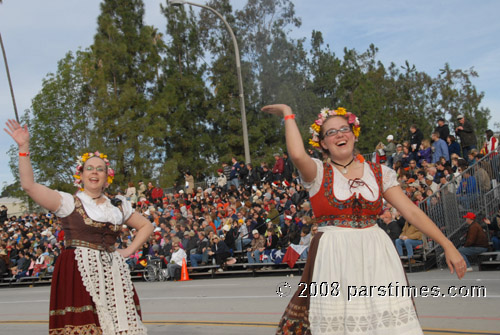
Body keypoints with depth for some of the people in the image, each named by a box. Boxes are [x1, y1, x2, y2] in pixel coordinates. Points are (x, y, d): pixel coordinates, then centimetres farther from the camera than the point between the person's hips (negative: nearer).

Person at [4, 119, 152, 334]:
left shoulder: (118, 207, 15)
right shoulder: (68, 202, 3)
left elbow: (146, 226, 27)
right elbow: (28, 185, -8)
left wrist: (129, 250, 12)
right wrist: (24, 148, -12)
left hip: (112, 274, 4)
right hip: (77, 275, -4)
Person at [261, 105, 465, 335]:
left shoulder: (379, 173, 7)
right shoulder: (318, 173, 0)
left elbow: (411, 211, 3)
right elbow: (297, 154, -23)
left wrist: (447, 246, -3)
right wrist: (288, 114, -9)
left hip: (376, 256, 3)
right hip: (334, 260, -2)